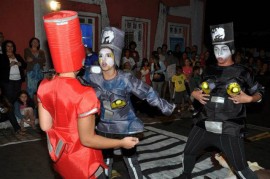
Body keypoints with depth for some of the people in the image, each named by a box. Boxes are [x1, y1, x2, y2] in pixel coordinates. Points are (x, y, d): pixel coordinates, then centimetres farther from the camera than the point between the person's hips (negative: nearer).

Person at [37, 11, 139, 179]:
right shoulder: (84, 94, -29)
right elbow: (87, 139, -23)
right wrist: (122, 143, -15)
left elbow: (45, 126, -3)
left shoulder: (44, 87, -9)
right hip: (81, 160, -7)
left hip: (60, 156, 7)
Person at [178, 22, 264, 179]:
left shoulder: (242, 72, -3)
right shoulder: (209, 71, 9)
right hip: (204, 125, 5)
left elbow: (259, 92, 4)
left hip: (229, 129, -5)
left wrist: (248, 99, -15)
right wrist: (195, 94, 1)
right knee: (189, 152, 19)